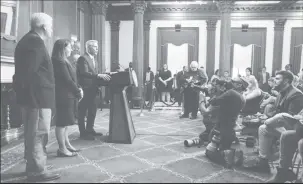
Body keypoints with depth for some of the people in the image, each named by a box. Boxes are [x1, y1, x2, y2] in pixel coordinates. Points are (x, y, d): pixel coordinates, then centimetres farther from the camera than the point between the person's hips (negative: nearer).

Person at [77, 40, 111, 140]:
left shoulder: (94, 60, 18)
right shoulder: (83, 58, -11)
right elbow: (85, 73, -24)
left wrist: (103, 76, 2)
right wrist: (99, 75, -30)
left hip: (93, 89, 9)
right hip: (85, 89, -9)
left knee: (93, 110, 14)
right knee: (83, 112, 0)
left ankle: (90, 130, 27)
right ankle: (83, 132, 9)